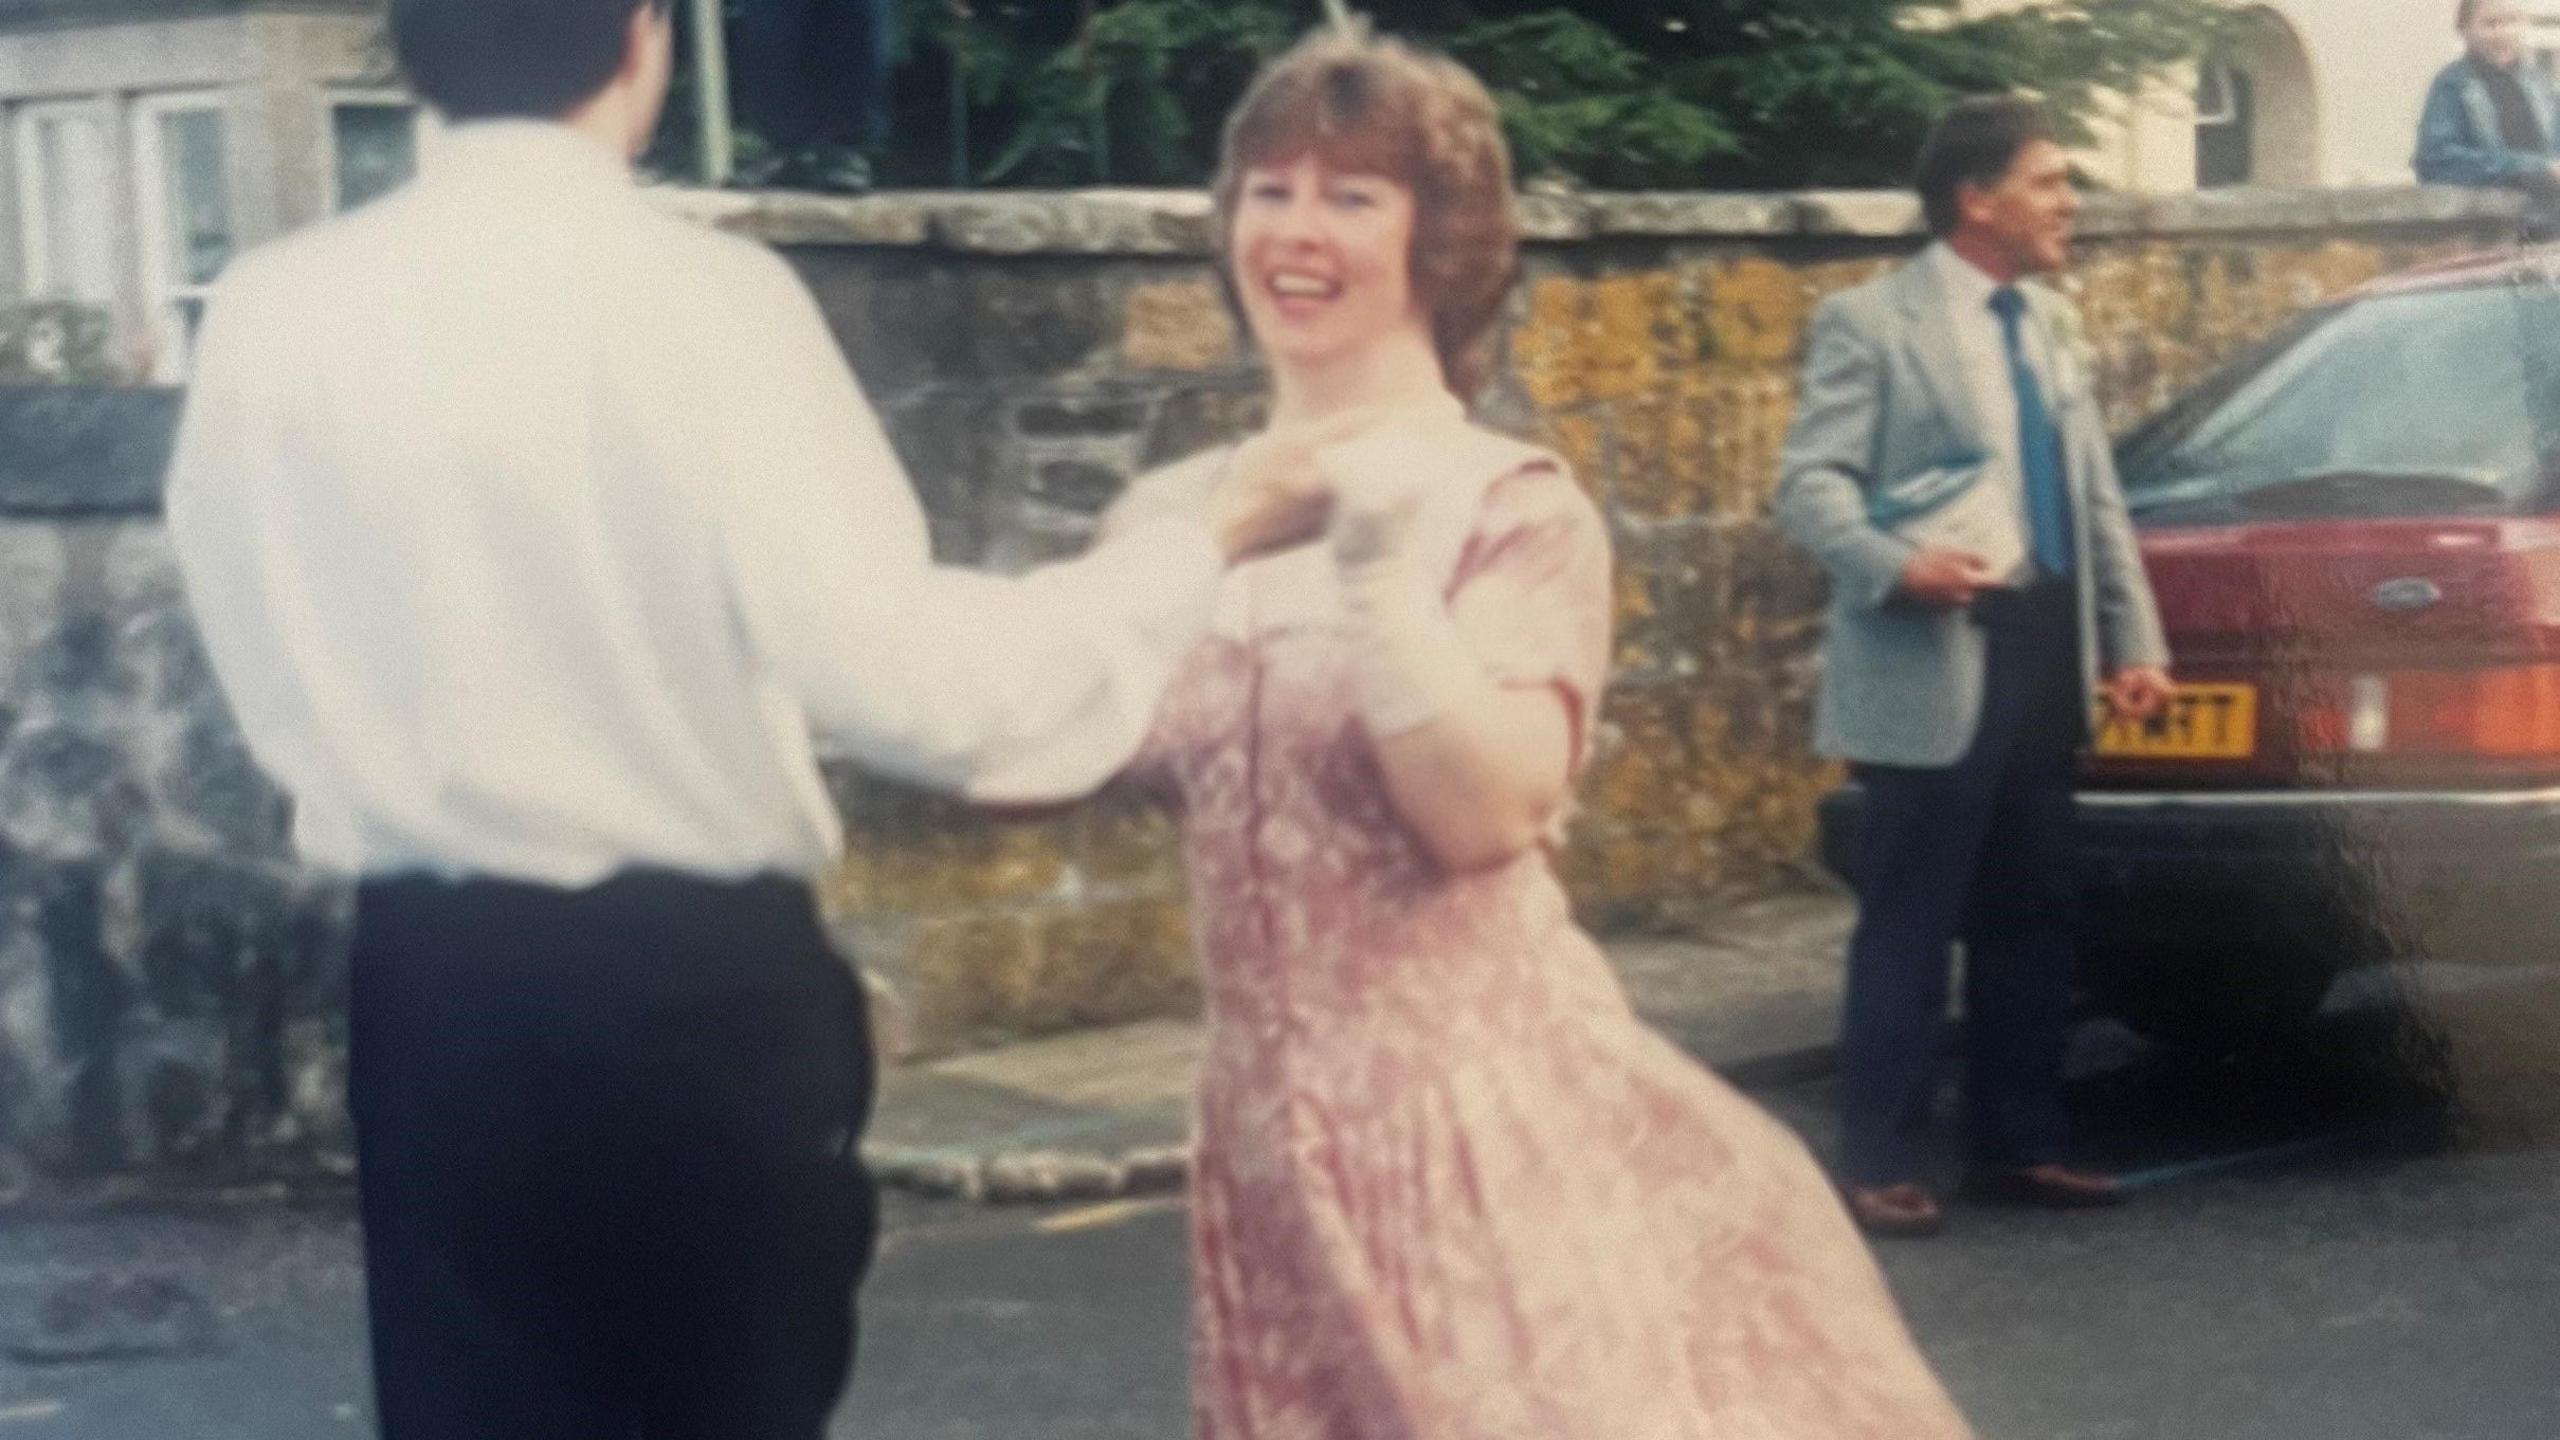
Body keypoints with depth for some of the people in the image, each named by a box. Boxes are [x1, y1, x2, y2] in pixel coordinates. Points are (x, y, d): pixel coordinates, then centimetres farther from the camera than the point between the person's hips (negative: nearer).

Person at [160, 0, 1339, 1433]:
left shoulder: (271, 312, -2)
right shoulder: (706, 293, -14)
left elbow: (273, 676, 7)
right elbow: (898, 673, -19)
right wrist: (1208, 543, -7)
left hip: (434, 985, 3)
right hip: (696, 986, -3)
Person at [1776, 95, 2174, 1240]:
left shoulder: (2051, 323, 18)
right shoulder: (1871, 322, -5)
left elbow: (2097, 496, 20)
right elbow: (1810, 482, -11)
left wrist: (2136, 640, 14)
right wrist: (1896, 565, -27)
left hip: (2047, 646, 7)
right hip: (1931, 661, -7)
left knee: (2034, 917, 11)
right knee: (1909, 927, -4)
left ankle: (2017, 1145, 22)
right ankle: (1879, 1164, 4)